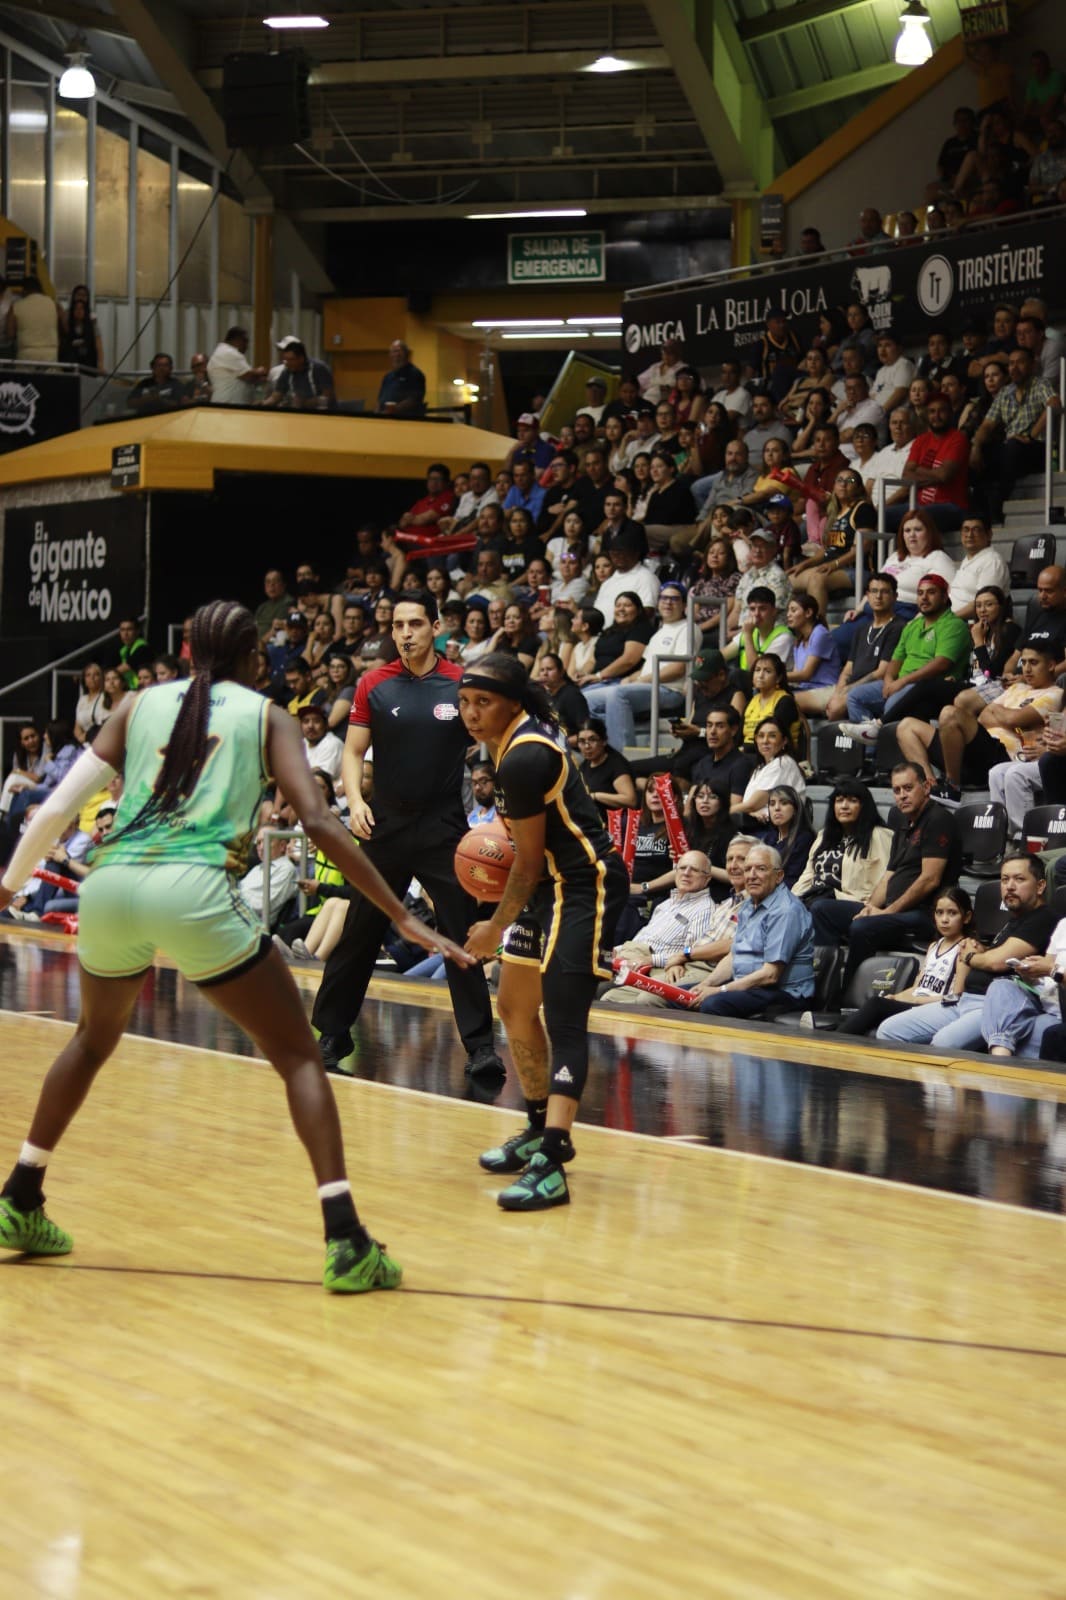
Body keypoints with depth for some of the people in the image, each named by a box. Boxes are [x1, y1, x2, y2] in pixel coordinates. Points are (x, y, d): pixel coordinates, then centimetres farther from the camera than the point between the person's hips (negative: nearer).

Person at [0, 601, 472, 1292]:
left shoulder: (141, 705, 21)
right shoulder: (266, 716, 14)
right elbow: (320, 823, 1)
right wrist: (403, 917, 1)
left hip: (109, 888, 4)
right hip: (193, 893, -4)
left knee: (95, 1038, 32)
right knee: (298, 1056, 7)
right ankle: (346, 1242, -6)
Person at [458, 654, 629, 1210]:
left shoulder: (523, 758, -22)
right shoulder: (518, 741, 7)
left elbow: (531, 861, -16)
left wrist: (496, 928, -5)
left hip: (585, 887, -11)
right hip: (552, 885, 11)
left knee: (562, 1019, -19)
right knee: (515, 1007, 17)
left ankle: (550, 1167, -27)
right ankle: (541, 1131, 33)